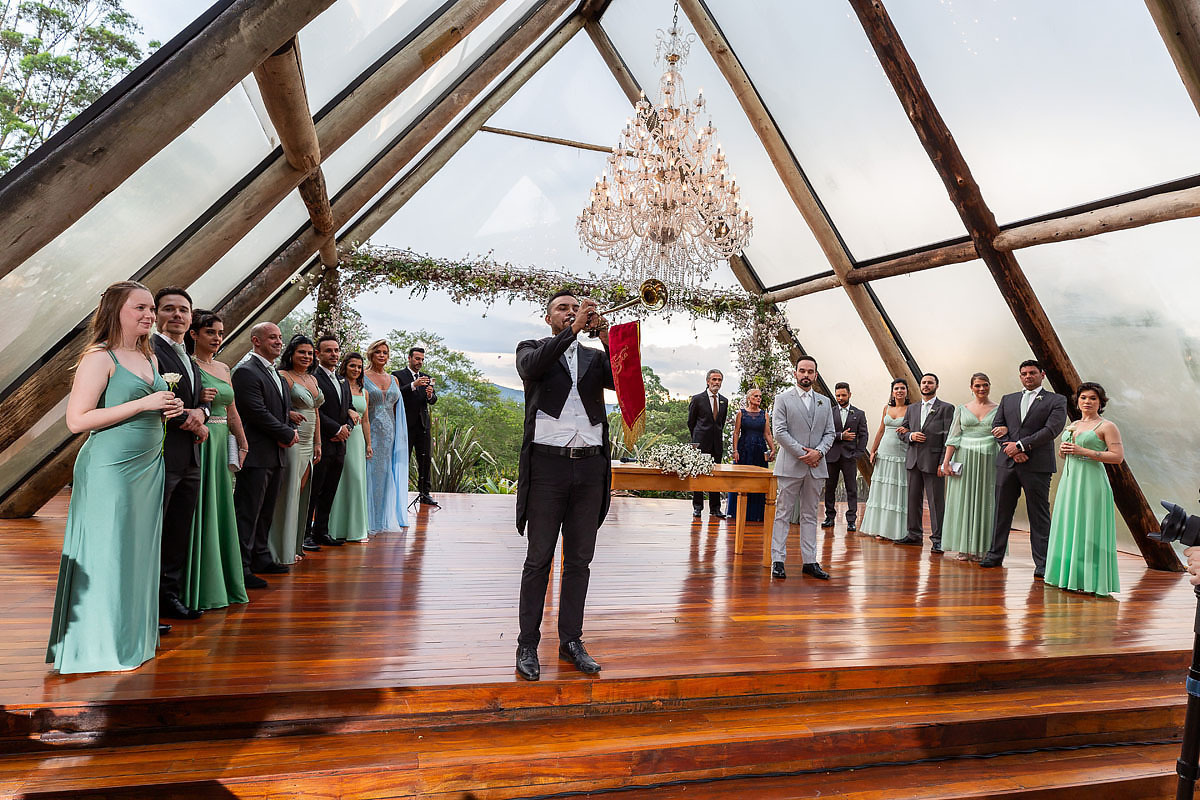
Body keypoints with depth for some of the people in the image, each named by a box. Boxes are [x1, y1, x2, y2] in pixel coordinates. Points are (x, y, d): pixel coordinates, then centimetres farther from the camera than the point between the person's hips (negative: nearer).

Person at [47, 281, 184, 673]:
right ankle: (102, 644, 14)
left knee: (139, 551, 13)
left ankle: (134, 635, 25)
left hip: (148, 466, 8)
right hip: (110, 468, -7)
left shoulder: (150, 358, 13)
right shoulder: (99, 357, -10)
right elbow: (77, 419, -16)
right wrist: (143, 404, -18)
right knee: (108, 552, 1)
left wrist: (169, 409, 4)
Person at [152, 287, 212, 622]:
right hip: (160, 457, -9)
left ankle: (168, 595, 26)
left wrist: (200, 411, -5)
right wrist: (190, 422, -11)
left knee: (179, 534, 15)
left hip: (189, 461, 9)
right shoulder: (148, 351, -9)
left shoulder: (190, 361, 20)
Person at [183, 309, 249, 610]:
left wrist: (243, 444, 16)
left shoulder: (223, 368, 15)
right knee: (199, 510, -2)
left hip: (222, 444, 7)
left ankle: (222, 582, 23)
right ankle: (198, 588, 8)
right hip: (198, 442, -7)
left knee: (220, 511, 13)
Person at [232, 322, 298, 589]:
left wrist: (290, 432, 2)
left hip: (276, 455, 9)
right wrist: (288, 434, -12)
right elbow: (257, 412, -18)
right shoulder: (246, 371, -11)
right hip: (256, 455, -9)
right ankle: (241, 567, 1)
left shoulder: (276, 374, 19)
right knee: (248, 512, -4)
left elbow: (285, 409, 22)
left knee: (266, 511, 16)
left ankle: (260, 558, 27)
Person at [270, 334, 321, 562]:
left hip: (308, 443, 8)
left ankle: (295, 543, 18)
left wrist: (317, 443, 18)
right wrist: (289, 414, -29)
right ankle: (284, 549, 3)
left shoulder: (312, 379, 17)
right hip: (291, 440, -7)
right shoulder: (283, 376, -6)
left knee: (301, 492, 9)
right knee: (289, 491, -5)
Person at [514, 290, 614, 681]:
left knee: (579, 561, 9)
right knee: (539, 560, 2)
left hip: (590, 466, 3)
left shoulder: (595, 356, 17)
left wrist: (605, 335, -11)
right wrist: (573, 329, -17)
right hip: (547, 463, -3)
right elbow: (532, 366, -14)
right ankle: (527, 645, 12)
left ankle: (571, 641, 20)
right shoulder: (532, 348, 10)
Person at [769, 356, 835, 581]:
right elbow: (779, 431, -7)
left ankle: (810, 562, 14)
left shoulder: (824, 402, 14)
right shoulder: (783, 399, 1)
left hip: (816, 467, 4)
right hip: (790, 465, -4)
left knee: (810, 516, 9)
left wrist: (818, 452, -8)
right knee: (783, 514, -1)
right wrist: (803, 453, -12)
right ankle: (778, 561, 4)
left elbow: (829, 433, 11)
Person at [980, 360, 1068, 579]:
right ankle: (995, 554, 18)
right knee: (1002, 511, 9)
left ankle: (1042, 564, 5)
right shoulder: (1007, 400, 16)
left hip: (1037, 465, -4)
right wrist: (1011, 450, -7)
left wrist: (1020, 445, -13)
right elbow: (998, 427, 9)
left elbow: (1051, 430, -8)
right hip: (1007, 462, 4)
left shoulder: (1056, 401, 4)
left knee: (1039, 516, 0)